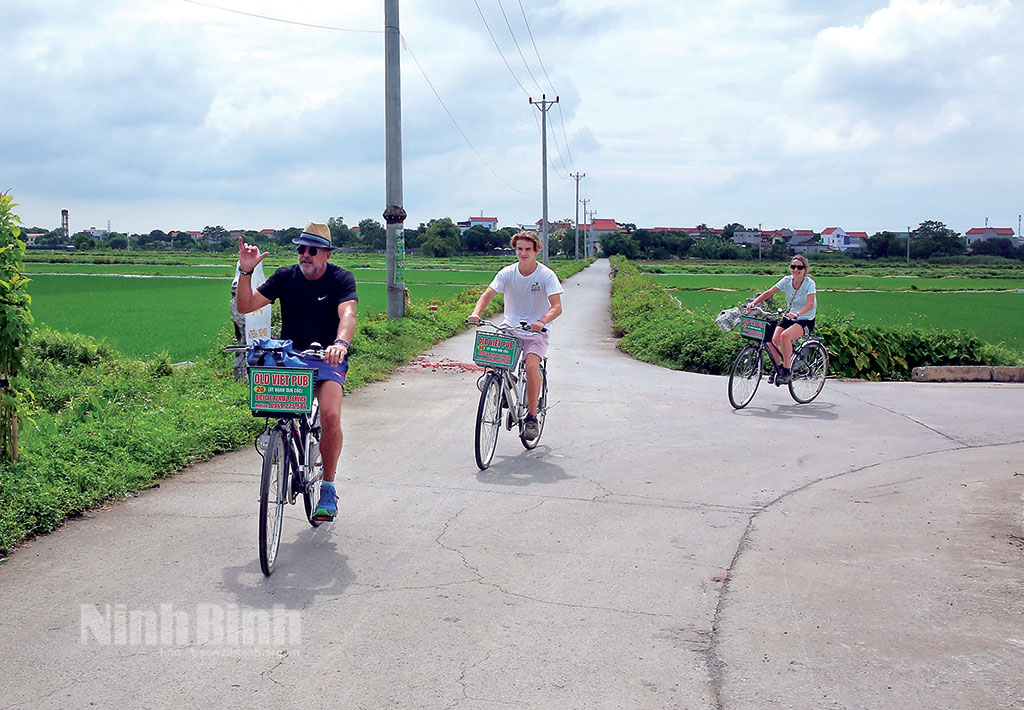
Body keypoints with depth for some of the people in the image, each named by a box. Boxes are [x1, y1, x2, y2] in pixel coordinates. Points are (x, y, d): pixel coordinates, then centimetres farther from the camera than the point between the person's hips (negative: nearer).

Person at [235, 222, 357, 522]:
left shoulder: (341, 279, -6)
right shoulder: (285, 277, 2)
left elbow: (347, 314, -24)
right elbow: (246, 305, -4)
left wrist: (341, 343, -45)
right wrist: (245, 272, -20)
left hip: (328, 359, -3)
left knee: (330, 416, -25)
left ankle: (328, 489, -7)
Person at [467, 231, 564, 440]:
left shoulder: (546, 275, -10)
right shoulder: (507, 273, -2)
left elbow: (557, 306, -19)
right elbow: (488, 294, -10)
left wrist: (542, 321, -39)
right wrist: (476, 313, -30)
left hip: (535, 331, -3)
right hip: (510, 327, 3)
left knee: (531, 366, -26)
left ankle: (532, 417, -11)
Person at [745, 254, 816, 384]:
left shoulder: (809, 283, -15)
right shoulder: (787, 280, -2)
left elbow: (810, 304, -28)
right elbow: (769, 293, -6)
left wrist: (797, 314, -47)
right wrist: (754, 302, -22)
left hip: (806, 320, -5)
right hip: (789, 318, 5)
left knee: (785, 335, -33)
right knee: (773, 340, -18)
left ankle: (787, 370, -20)